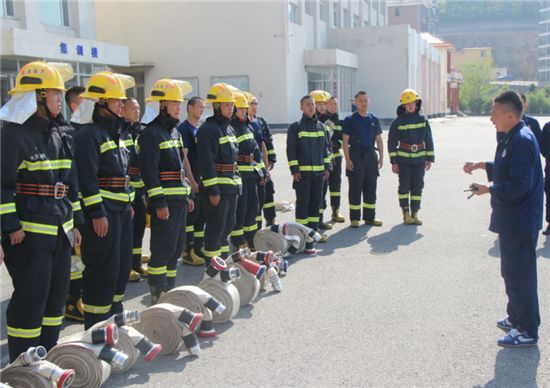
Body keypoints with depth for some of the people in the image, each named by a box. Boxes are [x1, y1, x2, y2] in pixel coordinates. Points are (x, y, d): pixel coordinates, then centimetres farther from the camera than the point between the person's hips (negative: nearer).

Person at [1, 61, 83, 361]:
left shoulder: (61, 134, 13)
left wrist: (75, 221, 17)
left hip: (60, 230, 8)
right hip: (29, 233, -8)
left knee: (57, 292, 14)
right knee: (31, 296, -3)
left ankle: (48, 355, 29)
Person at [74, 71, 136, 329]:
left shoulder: (115, 133, 16)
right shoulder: (89, 134, -14)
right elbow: (87, 178, -19)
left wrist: (129, 203, 20)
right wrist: (97, 213, -21)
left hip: (121, 210, 10)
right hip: (102, 211, -10)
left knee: (122, 263, 17)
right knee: (103, 268, -4)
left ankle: (114, 310, 32)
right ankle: (96, 325, 7)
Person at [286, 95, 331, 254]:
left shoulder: (320, 126, 13)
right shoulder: (295, 127, -3)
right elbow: (290, 150, -5)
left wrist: (327, 167, 10)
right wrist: (294, 169, -12)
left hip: (318, 172, 5)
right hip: (303, 173, -5)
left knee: (316, 202, 9)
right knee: (303, 203, -4)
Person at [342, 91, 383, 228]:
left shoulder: (374, 119, 11)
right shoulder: (349, 120, -2)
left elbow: (379, 139, 15)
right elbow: (345, 141, -5)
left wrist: (381, 156, 5)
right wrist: (348, 159, -13)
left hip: (370, 155, 4)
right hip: (355, 155, -4)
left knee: (371, 187, 7)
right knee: (355, 187, -2)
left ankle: (369, 217, 16)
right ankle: (354, 218, 6)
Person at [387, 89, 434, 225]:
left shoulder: (423, 120, 6)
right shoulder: (398, 122, -2)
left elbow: (428, 140, 11)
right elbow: (392, 142, -1)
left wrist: (430, 159, 7)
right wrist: (393, 161, -5)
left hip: (419, 159, 3)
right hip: (403, 159, -2)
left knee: (418, 186, 3)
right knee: (404, 186, 0)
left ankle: (415, 214, 10)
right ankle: (406, 213, 10)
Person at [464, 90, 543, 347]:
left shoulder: (522, 140, -22)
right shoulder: (512, 138, 10)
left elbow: (521, 184, -27)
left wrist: (489, 190, -18)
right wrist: (483, 165, 13)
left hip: (520, 222, -11)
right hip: (512, 219, 11)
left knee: (519, 274, -2)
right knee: (512, 271, 21)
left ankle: (528, 331, 9)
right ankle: (516, 318, 36)